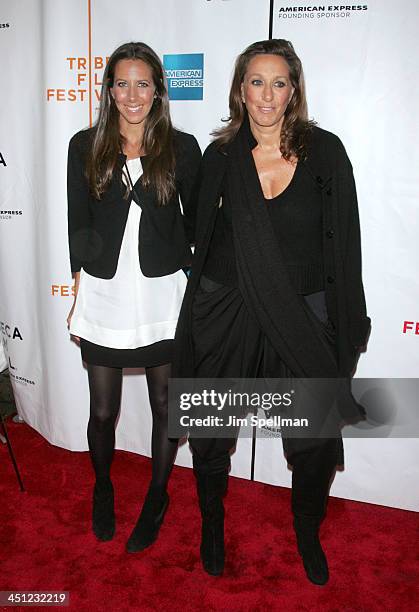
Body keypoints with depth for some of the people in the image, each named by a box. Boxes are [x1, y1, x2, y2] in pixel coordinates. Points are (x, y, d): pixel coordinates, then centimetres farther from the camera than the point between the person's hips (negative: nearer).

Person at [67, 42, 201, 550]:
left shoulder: (181, 148, -1)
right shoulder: (85, 146, 2)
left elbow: (197, 222, 6)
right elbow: (78, 225, 4)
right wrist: (79, 297, 3)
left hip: (162, 294, 0)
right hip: (104, 295, 1)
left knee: (165, 406, 11)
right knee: (103, 411, 12)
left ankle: (156, 499, 36)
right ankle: (103, 491, 42)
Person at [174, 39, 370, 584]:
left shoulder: (325, 151, -3)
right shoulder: (221, 156, 0)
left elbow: (343, 243, -2)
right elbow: (205, 237, 7)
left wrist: (346, 326, -3)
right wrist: (203, 305, 8)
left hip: (304, 317, 0)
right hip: (225, 314, 1)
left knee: (316, 443, 8)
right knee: (210, 432, 15)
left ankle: (307, 533, 40)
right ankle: (212, 524, 43)